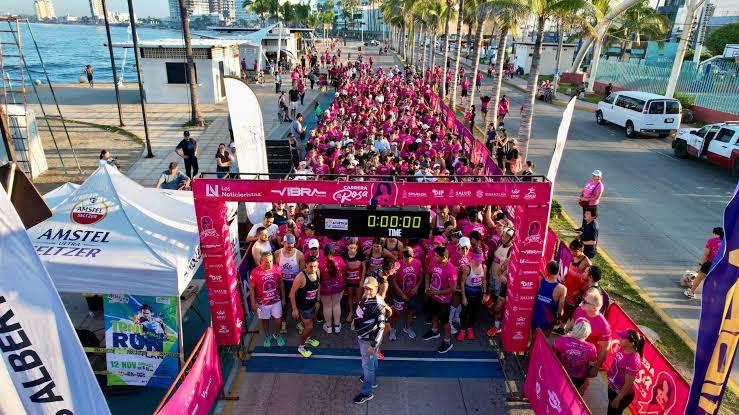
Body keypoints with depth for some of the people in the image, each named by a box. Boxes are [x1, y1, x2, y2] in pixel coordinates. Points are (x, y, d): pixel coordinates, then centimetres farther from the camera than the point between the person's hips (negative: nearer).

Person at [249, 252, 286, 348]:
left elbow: (281, 284, 0)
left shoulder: (277, 269, -14)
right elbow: (251, 288, -10)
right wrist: (253, 303, -8)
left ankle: (276, 334, 41)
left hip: (276, 300, 2)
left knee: (278, 320, 12)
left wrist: (283, 298, 5)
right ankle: (267, 336, 44)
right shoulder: (255, 272, -21)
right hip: (262, 303, -1)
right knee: (265, 320, 18)